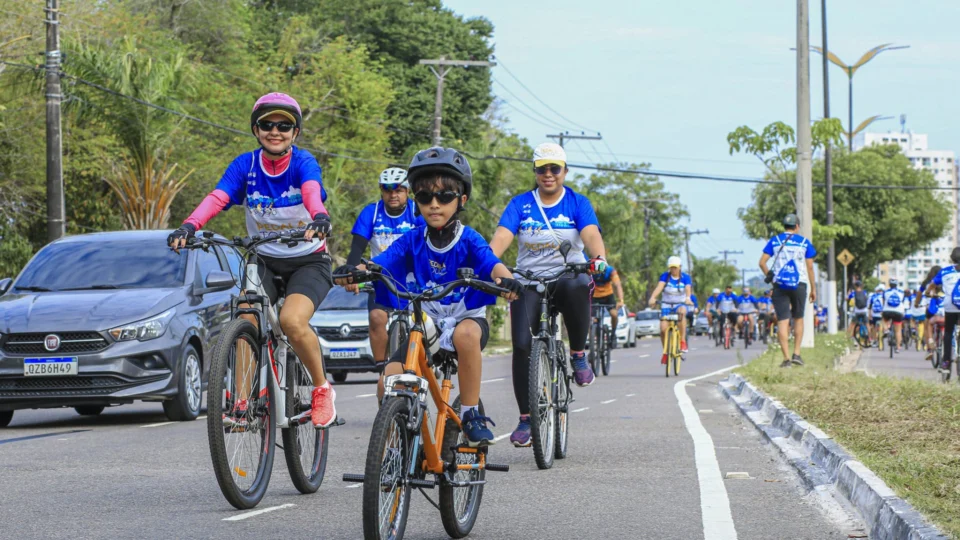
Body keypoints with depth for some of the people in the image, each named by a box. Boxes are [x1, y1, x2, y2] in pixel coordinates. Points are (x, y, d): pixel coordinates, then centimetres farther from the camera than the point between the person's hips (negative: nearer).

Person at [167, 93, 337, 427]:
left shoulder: (303, 163, -15)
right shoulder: (245, 166, -7)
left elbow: (312, 192, -37)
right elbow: (217, 198, -23)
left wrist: (320, 218, -61)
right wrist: (188, 227, -43)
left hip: (308, 261, -3)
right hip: (264, 260, 3)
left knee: (292, 321, -27)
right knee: (245, 320, -22)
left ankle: (322, 389, -4)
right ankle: (242, 403, -16)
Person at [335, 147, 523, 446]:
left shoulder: (469, 240, -10)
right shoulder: (412, 241, -4)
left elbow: (492, 263, -29)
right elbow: (380, 263, -19)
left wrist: (506, 279, -54)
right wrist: (353, 271, -42)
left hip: (468, 318, -3)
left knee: (465, 334, -39)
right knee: (390, 377, -20)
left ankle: (471, 414, -23)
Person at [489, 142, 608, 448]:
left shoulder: (578, 203, 3)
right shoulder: (521, 204, 5)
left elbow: (591, 234, -15)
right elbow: (502, 236, -10)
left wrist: (599, 258, -38)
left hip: (568, 276, -1)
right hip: (529, 282, 1)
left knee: (577, 286, -39)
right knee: (522, 344, -17)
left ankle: (578, 355, -17)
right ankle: (525, 419, -4)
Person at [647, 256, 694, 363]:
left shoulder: (685, 277, -5)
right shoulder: (665, 276, -5)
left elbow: (688, 289, -23)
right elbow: (659, 287, -23)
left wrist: (688, 298, -46)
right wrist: (652, 298, -42)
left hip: (680, 304, -1)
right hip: (666, 305, 1)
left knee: (682, 311, -38)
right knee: (663, 329, -14)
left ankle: (683, 341, -32)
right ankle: (665, 351, 12)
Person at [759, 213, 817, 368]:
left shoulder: (774, 241, 6)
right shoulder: (804, 242, 5)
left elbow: (762, 262, -2)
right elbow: (810, 267, 3)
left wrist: (770, 277, 11)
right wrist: (813, 288, 9)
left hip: (780, 285, 0)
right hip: (799, 285, 0)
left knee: (782, 321, -2)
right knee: (798, 319, 17)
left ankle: (786, 358, -9)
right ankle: (796, 354, 10)